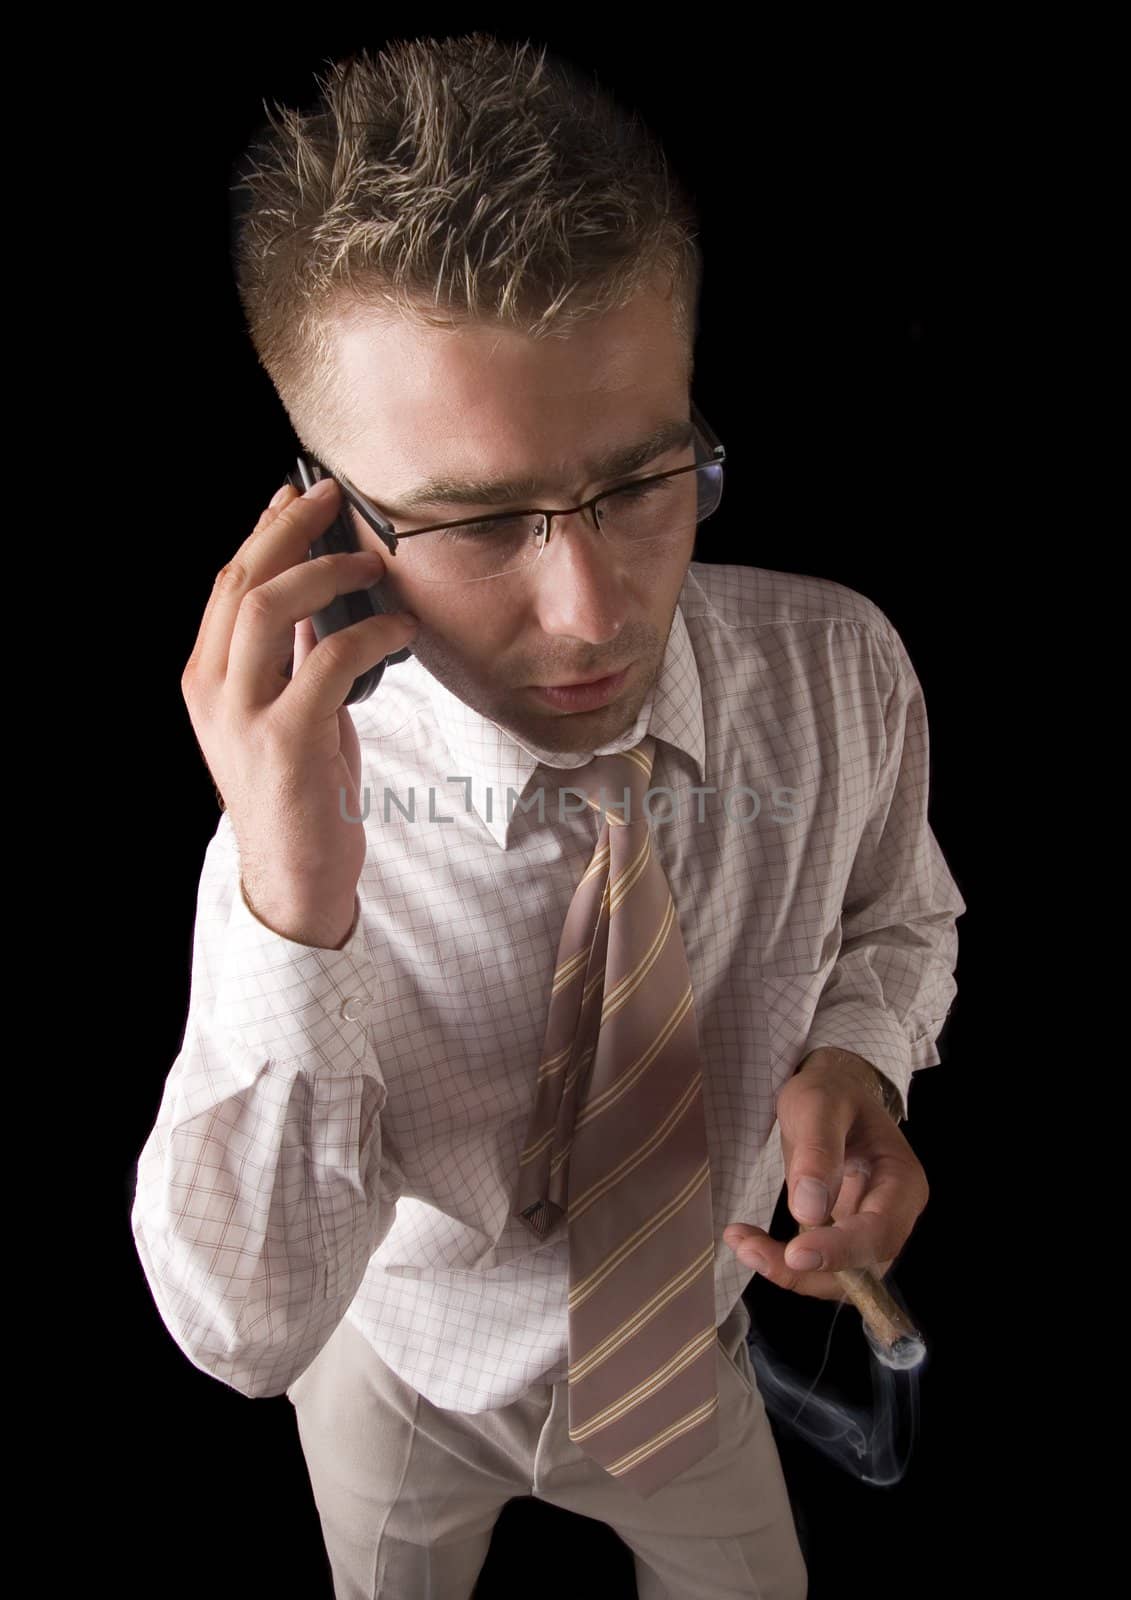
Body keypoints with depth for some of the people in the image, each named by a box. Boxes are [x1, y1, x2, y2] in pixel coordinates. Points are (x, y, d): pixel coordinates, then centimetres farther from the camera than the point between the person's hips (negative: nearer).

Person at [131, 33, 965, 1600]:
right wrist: (291, 921, -47)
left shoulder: (842, 668, -25)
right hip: (410, 1375, -1)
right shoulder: (322, 813, -32)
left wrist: (856, 1055, -27)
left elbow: (897, 914, -4)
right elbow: (245, 1329, -31)